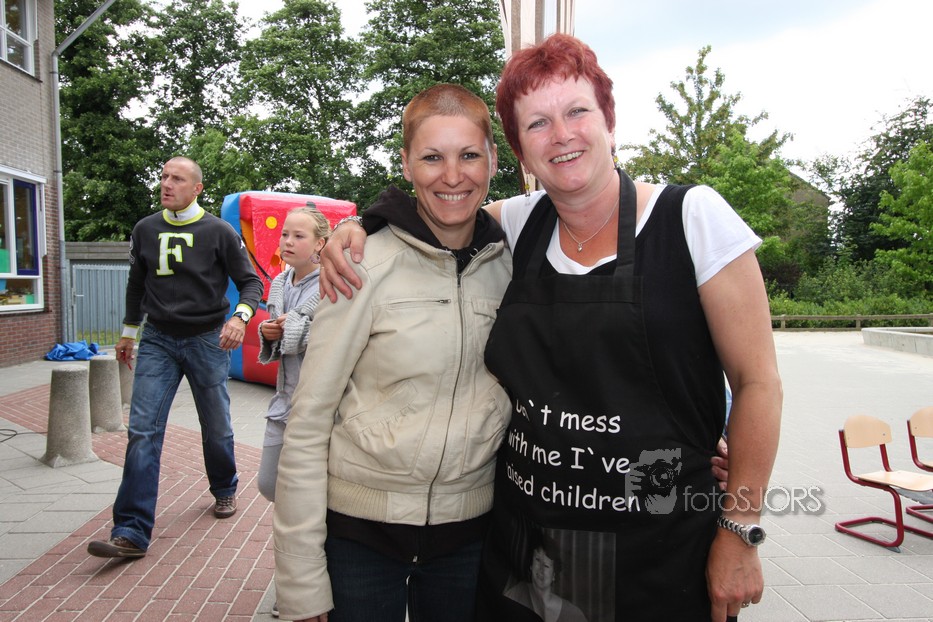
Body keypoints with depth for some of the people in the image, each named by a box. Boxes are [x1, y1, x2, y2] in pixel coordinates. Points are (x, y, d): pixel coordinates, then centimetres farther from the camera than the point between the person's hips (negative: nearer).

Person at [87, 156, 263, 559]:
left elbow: (250, 282, -2)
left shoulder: (218, 232, -4)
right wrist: (128, 332, 23)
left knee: (216, 427, 9)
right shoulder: (145, 230, 7)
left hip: (206, 341, -2)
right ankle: (131, 532, -4)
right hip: (157, 341, 2)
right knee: (143, 431, -7)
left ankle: (224, 489, 37)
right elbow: (137, 284, 19)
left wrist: (240, 316, -21)